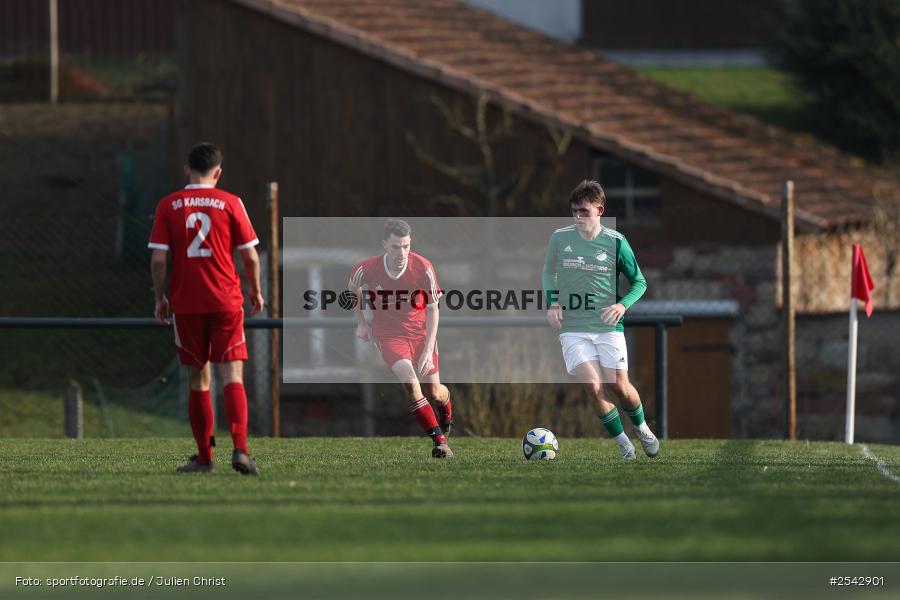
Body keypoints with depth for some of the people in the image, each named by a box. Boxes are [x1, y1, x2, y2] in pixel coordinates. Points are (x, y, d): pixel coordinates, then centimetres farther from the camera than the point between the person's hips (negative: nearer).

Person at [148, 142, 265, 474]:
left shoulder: (168, 206, 1)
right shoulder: (230, 203, -1)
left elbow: (158, 259, -3)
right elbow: (250, 256, 0)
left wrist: (160, 298, 9)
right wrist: (256, 291, 16)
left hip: (186, 304, 1)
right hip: (226, 302, -1)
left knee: (198, 379, 12)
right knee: (233, 376, -3)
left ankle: (204, 457, 15)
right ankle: (240, 449, -20)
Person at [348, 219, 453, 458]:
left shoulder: (423, 268, -18)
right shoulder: (366, 269, -17)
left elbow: (433, 309, -9)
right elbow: (353, 288, 9)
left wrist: (428, 349, -15)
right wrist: (361, 323, 11)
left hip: (420, 332, 1)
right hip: (388, 334, -1)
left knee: (434, 392, 2)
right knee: (410, 381, -25)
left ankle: (447, 410, 43)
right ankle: (440, 440, -20)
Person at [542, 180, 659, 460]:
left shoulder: (615, 242, -3)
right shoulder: (560, 238, 1)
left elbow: (639, 282, 7)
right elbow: (548, 272, 18)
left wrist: (623, 304, -12)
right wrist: (552, 302, 1)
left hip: (608, 326, -1)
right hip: (573, 329, 1)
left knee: (619, 386, -5)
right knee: (593, 385, -15)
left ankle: (642, 428, 27)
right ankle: (623, 443, 1)